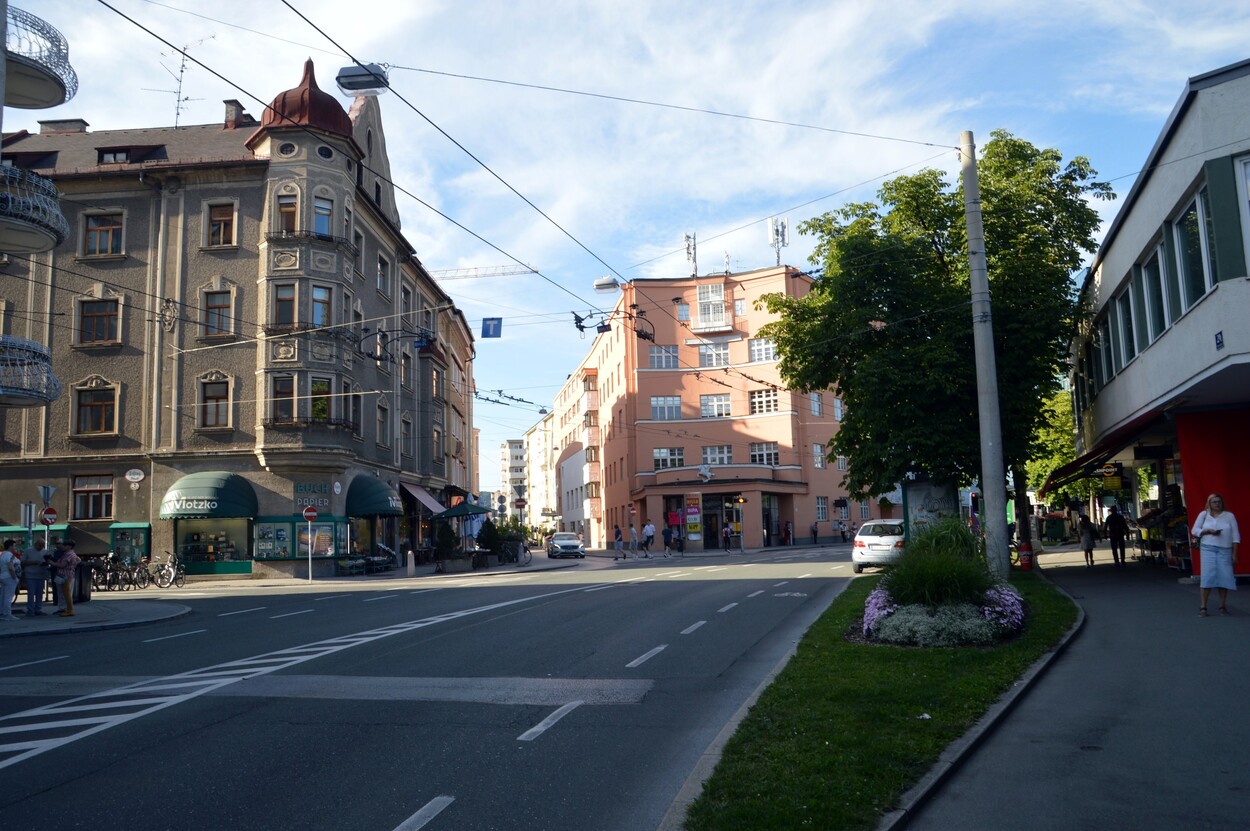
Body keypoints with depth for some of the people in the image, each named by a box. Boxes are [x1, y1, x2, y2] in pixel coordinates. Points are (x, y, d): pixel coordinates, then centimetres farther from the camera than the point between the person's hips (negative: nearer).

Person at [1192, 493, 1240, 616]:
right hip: (1208, 548, -1)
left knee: (1224, 577, -3)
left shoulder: (1229, 516, 9)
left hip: (1225, 550, 1)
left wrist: (1234, 553, 0)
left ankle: (1222, 606, 9)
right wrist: (1208, 531, -10)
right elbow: (1195, 531, 8)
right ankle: (1203, 607, -7)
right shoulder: (1204, 515, 10)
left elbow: (1235, 536, 6)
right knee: (1207, 576, -8)